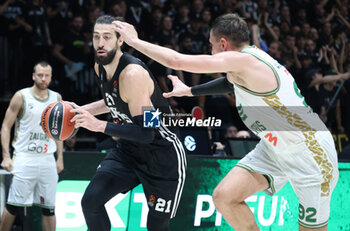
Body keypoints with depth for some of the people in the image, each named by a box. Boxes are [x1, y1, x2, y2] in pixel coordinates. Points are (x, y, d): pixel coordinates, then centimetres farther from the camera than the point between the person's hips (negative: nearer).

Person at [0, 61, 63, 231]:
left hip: (48, 159, 4)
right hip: (24, 158, -4)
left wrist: (60, 158, 13)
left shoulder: (56, 98, 11)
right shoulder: (21, 96, -2)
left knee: (49, 207, 2)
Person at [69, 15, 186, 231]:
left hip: (163, 156, -7)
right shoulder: (100, 67, -1)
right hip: (128, 149, 7)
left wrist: (99, 125, -34)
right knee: (91, 201, -8)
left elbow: (145, 133, -31)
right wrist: (80, 110, 11)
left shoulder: (133, 74, -28)